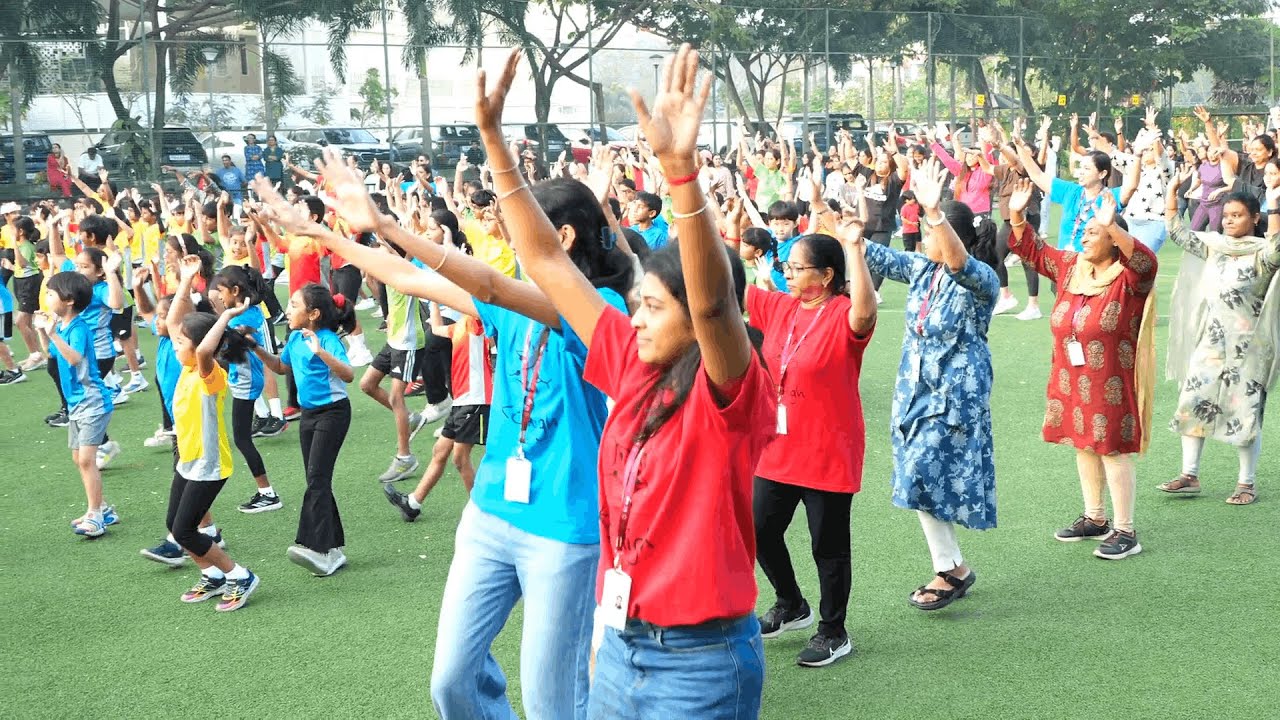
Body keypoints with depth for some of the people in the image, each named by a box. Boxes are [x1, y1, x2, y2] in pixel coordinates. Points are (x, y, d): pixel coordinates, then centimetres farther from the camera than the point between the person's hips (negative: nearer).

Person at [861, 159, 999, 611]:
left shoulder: (981, 280, -15)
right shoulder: (921, 269, 6)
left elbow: (959, 262, -37)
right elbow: (873, 256, 6)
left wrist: (934, 212, -52)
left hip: (956, 392, -7)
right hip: (915, 386, 7)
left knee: (923, 472, -14)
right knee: (926, 479, 8)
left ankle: (950, 569, 1)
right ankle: (952, 569, 20)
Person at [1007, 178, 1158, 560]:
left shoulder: (1128, 278, -12)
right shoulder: (1070, 266, 8)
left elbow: (1146, 262, -35)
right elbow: (1032, 250, 17)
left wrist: (1112, 227, -44)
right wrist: (1017, 216, 2)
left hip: (1110, 384, -8)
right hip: (1070, 381, 8)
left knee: (1113, 451, -5)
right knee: (1084, 446, 16)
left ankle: (1125, 532, 2)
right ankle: (1095, 519, 30)